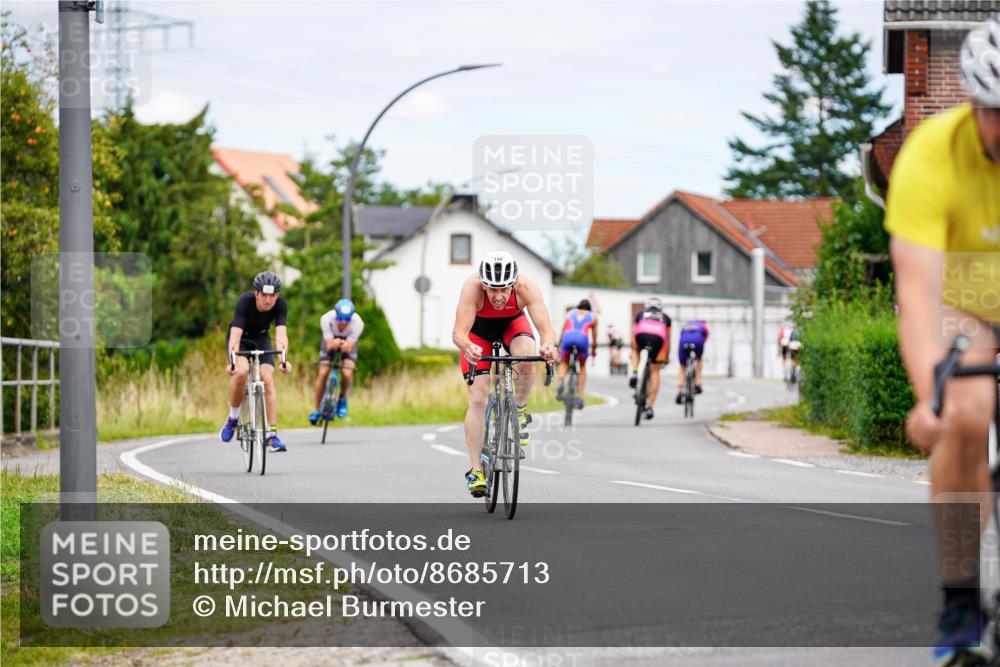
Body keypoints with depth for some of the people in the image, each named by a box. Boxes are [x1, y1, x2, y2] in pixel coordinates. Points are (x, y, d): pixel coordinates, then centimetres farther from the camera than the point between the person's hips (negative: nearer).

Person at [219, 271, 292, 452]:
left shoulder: (280, 305, -26)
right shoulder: (245, 301, -33)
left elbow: (281, 334, -35)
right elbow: (235, 334, -40)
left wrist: (284, 360, -52)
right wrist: (232, 361, -54)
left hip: (261, 339, 2)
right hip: (241, 339, -2)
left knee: (267, 379, -17)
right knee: (241, 371, -30)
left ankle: (272, 434, -13)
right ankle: (233, 418, -8)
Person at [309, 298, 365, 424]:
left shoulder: (358, 323, -36)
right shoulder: (326, 319, -35)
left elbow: (349, 347, -34)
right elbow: (329, 345, -32)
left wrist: (345, 346, -57)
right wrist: (334, 344, -55)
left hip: (348, 343, 0)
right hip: (331, 341, 0)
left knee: (347, 374, -22)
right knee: (323, 373, -14)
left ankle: (342, 398, 10)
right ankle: (316, 410, 2)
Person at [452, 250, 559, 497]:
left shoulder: (527, 287, -36)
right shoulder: (472, 287, -38)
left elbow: (546, 329, -41)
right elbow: (458, 333, -44)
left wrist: (547, 346, -63)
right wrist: (467, 347, -67)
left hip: (513, 322, 1)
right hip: (479, 328, -1)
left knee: (526, 358, -33)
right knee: (478, 398, -10)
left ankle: (520, 411, -5)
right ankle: (475, 470, -4)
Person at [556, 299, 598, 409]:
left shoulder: (571, 313, 28)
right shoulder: (593, 317, 25)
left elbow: (563, 332, 30)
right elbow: (594, 338, 27)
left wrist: (559, 347, 41)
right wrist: (594, 350, 43)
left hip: (568, 338, 1)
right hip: (582, 338, -1)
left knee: (564, 363, 24)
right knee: (582, 366, 21)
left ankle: (561, 382, -8)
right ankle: (580, 397, 11)